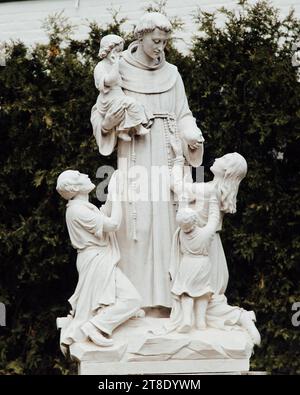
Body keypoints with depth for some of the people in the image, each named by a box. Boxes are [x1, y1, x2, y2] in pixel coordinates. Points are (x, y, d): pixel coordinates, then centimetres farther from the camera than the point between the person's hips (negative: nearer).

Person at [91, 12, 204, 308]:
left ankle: (163, 294, 1)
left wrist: (192, 137, -9)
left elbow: (183, 116, 11)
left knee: (165, 218, -2)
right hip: (134, 156, -2)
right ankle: (134, 293, -5)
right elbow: (98, 111, 5)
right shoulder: (120, 70, 3)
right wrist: (106, 124, -17)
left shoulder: (171, 74, 11)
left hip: (164, 156, 3)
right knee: (135, 220, -8)